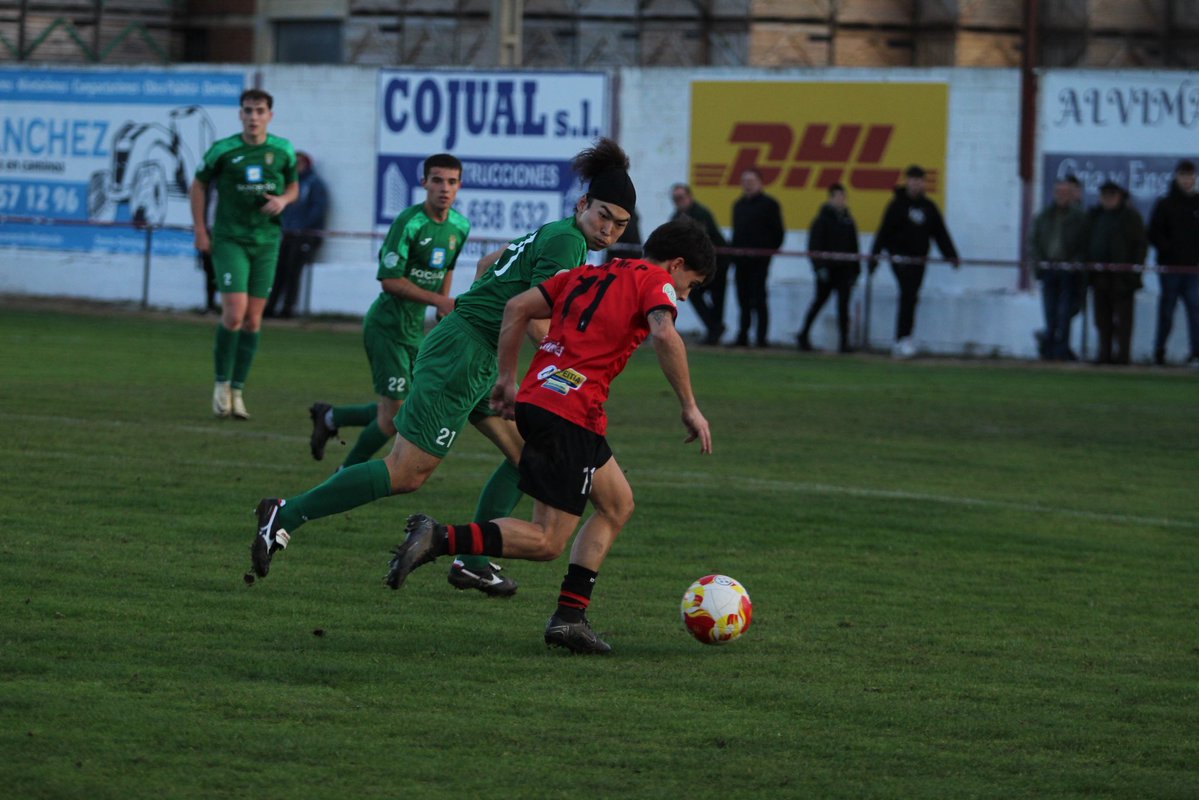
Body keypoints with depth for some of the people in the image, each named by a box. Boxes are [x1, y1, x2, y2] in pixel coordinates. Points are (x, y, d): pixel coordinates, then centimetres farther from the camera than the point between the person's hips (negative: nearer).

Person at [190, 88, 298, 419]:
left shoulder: (283, 150, 1)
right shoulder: (222, 151, -7)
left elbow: (293, 185, 16)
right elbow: (199, 185, 6)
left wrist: (283, 200, -7)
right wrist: (200, 230, 0)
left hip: (266, 242, 3)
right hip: (229, 240, -3)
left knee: (253, 320, 3)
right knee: (234, 314, -16)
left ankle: (237, 392, 13)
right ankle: (222, 383, 4)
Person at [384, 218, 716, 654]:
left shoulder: (589, 274, 24)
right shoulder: (655, 281, 2)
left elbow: (518, 307, 19)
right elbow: (665, 336, -18)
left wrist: (507, 379, 21)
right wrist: (690, 408, -14)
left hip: (536, 396, 9)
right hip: (571, 411, -9)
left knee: (618, 504, 21)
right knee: (546, 542, -5)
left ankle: (570, 616, 13)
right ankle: (439, 538, -19)